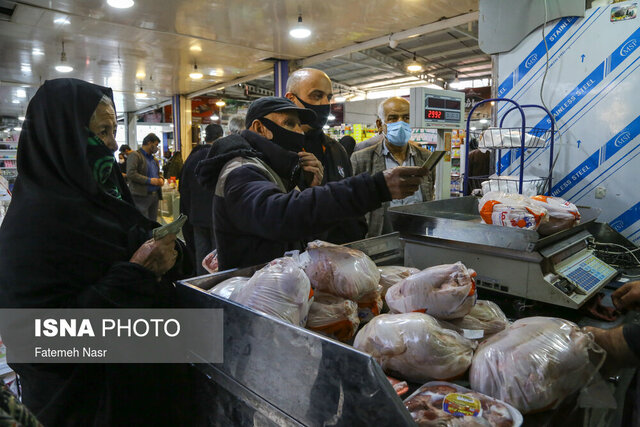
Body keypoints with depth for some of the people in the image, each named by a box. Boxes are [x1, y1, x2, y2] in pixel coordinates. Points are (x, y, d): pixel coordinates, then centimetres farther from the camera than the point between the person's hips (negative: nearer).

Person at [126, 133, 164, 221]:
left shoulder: (154, 159, 20)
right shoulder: (135, 155, -4)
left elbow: (159, 174, 31)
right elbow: (131, 174, -16)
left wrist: (161, 179, 6)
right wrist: (149, 180, -18)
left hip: (155, 196, 8)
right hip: (141, 196, -8)